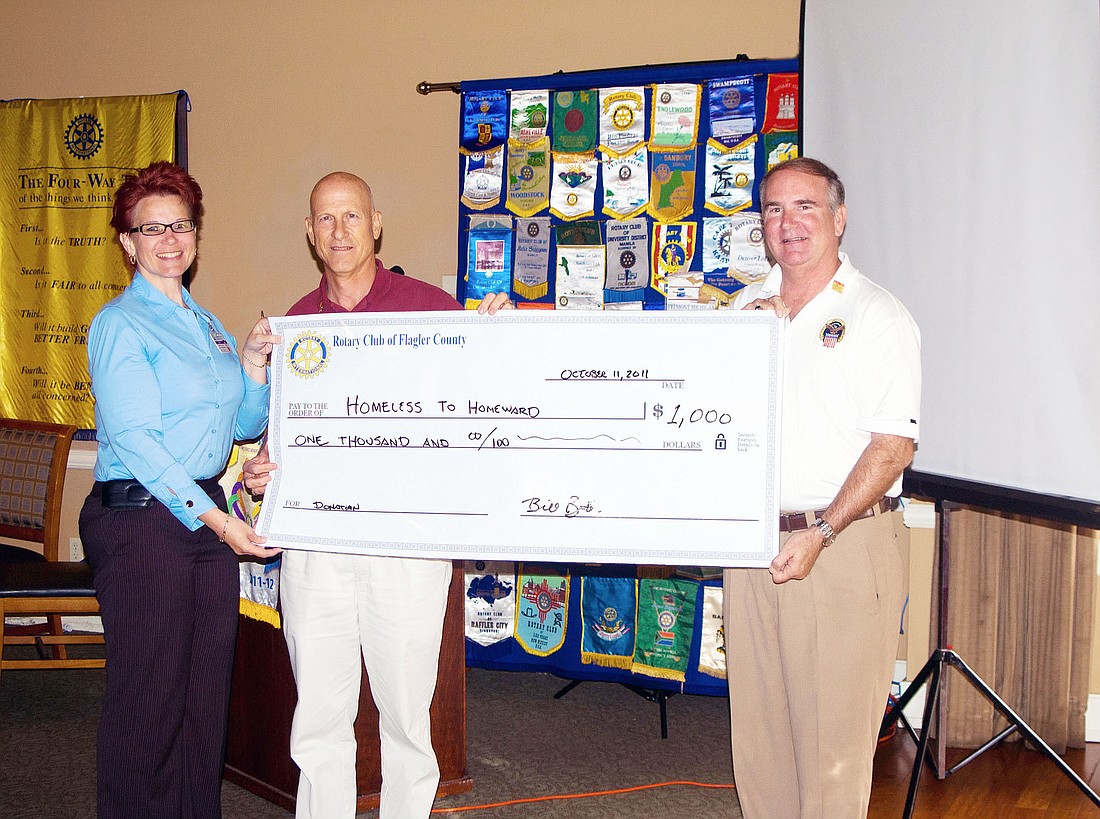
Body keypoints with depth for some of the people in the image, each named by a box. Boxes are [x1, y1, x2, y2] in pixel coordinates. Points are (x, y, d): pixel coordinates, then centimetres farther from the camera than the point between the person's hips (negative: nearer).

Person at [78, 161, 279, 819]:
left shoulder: (208, 324, 16)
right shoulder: (120, 324, -7)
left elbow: (245, 424, 18)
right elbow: (135, 438, -16)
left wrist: (254, 363, 1)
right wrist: (210, 516, -22)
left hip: (208, 514, 7)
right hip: (140, 519, -7)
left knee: (208, 688, 11)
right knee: (150, 692, -1)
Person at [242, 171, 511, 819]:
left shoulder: (429, 306, 1)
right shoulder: (294, 322, 11)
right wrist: (263, 469, -3)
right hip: (315, 540, 3)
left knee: (405, 710, 6)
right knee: (317, 717, 8)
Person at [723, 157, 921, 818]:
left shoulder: (879, 316, -4)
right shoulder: (747, 306, 13)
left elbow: (892, 446, -10)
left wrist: (820, 533, -17)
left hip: (845, 545, -5)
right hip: (751, 541, 5)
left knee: (834, 733, 0)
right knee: (757, 723, 11)